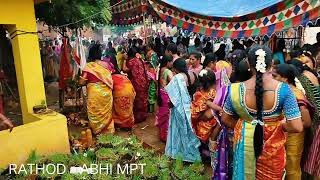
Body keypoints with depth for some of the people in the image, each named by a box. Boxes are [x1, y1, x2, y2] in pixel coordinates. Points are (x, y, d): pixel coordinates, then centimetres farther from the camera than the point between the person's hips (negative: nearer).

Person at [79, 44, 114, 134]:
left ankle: (97, 131, 24)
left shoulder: (89, 66, -9)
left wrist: (88, 81, 13)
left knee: (95, 113, 13)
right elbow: (109, 79, 7)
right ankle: (108, 129, 28)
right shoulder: (106, 65, 0)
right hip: (106, 92, 3)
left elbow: (82, 82, -7)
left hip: (94, 93, -3)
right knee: (106, 111, 17)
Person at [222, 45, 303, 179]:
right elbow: (297, 127, -20)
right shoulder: (283, 89, -20)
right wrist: (280, 126, -2)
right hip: (272, 147, 0)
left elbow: (226, 120, -4)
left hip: (245, 144, 1)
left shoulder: (236, 89, -16)